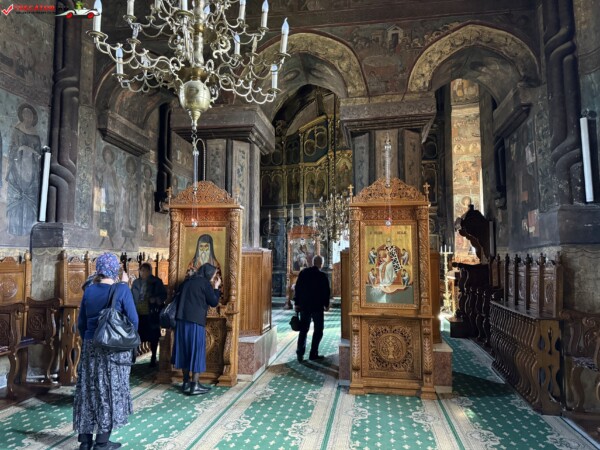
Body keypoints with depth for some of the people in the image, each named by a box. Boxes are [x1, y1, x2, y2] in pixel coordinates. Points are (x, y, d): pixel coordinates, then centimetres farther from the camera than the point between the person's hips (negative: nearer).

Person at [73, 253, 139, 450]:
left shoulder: (89, 290, 2)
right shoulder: (122, 289, -11)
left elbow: (81, 322, 8)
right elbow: (133, 320, -11)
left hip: (90, 347, 5)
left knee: (88, 392, 13)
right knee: (110, 392, 5)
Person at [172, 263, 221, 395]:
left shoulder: (188, 281, 14)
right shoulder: (205, 283, -4)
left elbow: (178, 297, 25)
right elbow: (214, 302, -2)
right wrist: (216, 287, 10)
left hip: (182, 320, 7)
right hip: (196, 321, -7)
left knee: (185, 350, 13)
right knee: (196, 351, 0)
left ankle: (186, 383, 20)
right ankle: (195, 385, 2)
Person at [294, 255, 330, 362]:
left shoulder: (303, 273, 1)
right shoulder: (322, 276, -11)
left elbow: (297, 288, 3)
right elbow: (326, 292, -7)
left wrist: (296, 303, 10)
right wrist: (326, 305, 8)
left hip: (304, 306, 4)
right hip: (317, 307, -4)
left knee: (303, 329, 12)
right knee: (318, 330, 9)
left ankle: (300, 353, 4)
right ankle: (313, 354, 8)